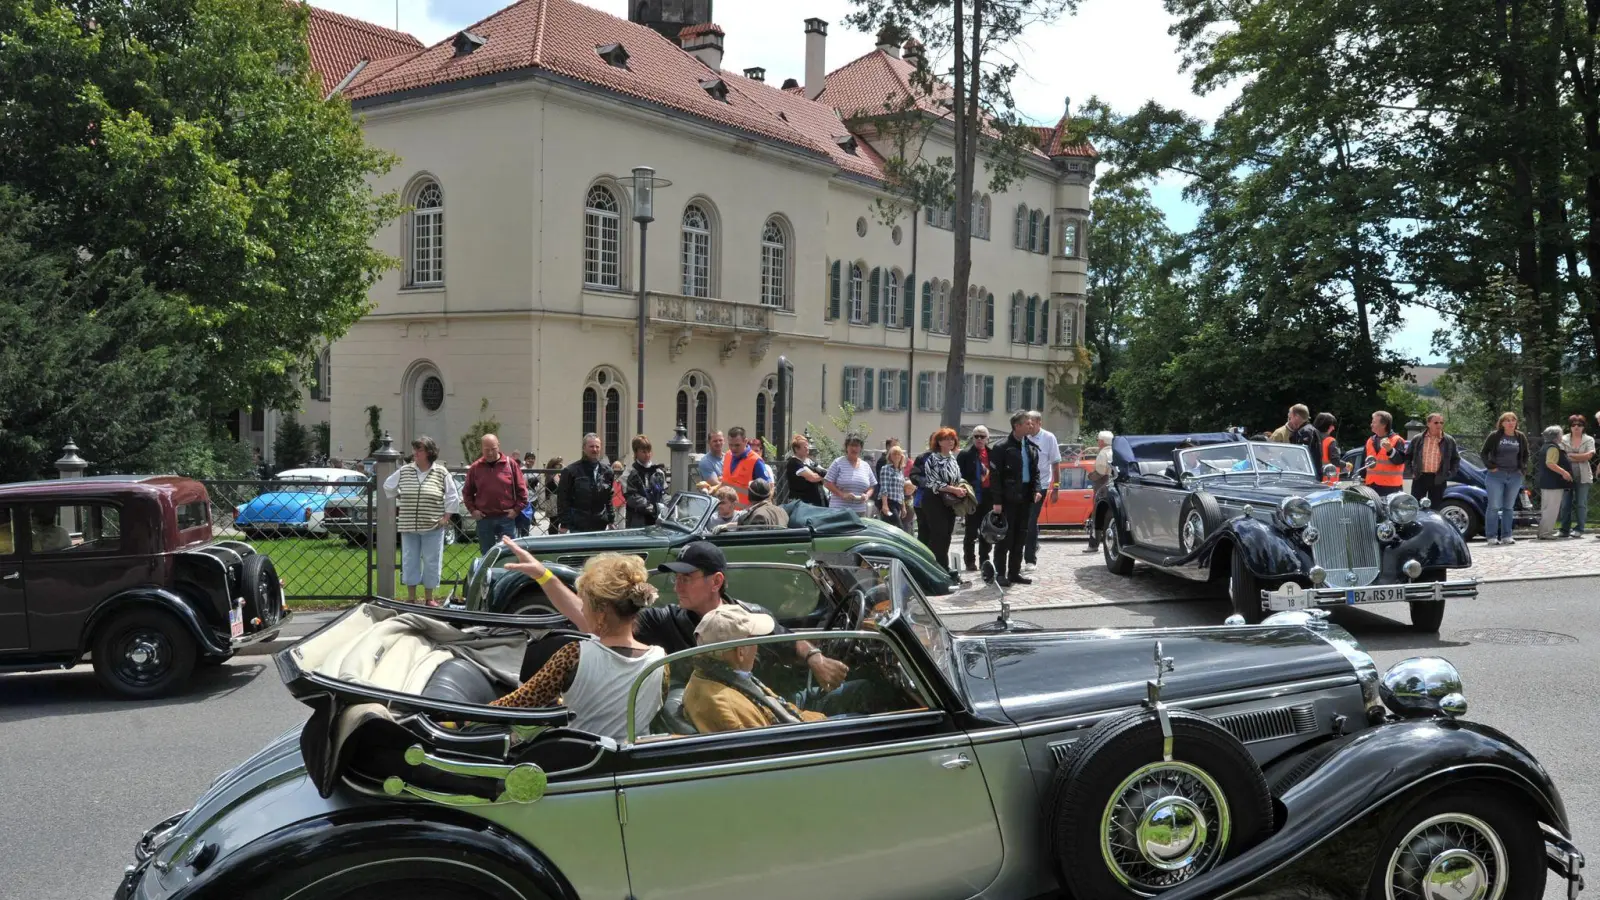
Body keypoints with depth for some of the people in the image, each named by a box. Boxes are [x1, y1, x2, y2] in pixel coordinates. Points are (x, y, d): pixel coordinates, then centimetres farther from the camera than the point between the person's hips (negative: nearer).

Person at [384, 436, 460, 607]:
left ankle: (429, 598, 16)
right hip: (408, 527, 2)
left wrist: (446, 517, -3)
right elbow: (388, 488, 18)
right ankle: (411, 598, 16)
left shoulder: (441, 472, -3)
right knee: (409, 561, 6)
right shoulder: (404, 471, 4)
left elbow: (453, 498, 2)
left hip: (433, 527, -2)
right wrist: (395, 509, 15)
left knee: (431, 562, 4)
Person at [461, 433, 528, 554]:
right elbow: (467, 492, 13)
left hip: (507, 518, -2)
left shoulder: (511, 464, 0)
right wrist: (472, 510, 3)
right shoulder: (475, 468, 5)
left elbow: (521, 489, 3)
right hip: (484, 518, 2)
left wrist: (517, 509, -3)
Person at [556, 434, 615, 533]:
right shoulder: (571, 471, -3)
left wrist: (610, 520, 10)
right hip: (578, 527, -4)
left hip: (599, 526, 4)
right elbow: (562, 498, -4)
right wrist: (564, 524, -8)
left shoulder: (606, 470, 9)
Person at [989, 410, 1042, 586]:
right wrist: (997, 501, -14)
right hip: (1008, 498, -6)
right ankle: (1001, 574, 3)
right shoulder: (1002, 448, -8)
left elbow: (1035, 471, 17)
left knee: (1020, 537, 10)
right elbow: (995, 476, -10)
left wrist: (1036, 490, 0)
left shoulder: (1032, 447, 11)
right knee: (1005, 537, -3)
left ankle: (1014, 573, 18)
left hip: (1025, 497, 6)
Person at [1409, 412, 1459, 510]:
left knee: (1435, 508, 6)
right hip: (1420, 478, 0)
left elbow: (1456, 459, 12)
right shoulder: (1418, 439, 4)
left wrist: (1450, 473, 1)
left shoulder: (1449, 441, 4)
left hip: (1438, 480, 0)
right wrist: (1412, 471, 5)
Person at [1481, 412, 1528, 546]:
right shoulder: (1494, 436, -2)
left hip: (1515, 476, 4)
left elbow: (1525, 455, 20)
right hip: (1496, 475, -4)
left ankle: (1506, 536, 13)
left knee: (1509, 507, 8)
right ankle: (1491, 536, -2)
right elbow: (1484, 452, 2)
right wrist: (1490, 466, -8)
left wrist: (1523, 468, 7)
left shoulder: (1521, 437, 9)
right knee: (1494, 506, -5)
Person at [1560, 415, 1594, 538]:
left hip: (1583, 477, -1)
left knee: (1581, 504, 0)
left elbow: (1589, 455, -7)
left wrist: (1571, 455, -6)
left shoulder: (1589, 440, 6)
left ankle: (1579, 529, 5)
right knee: (1565, 504, 2)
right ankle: (1565, 529, 8)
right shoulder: (1564, 440, 8)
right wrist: (1581, 458, -10)